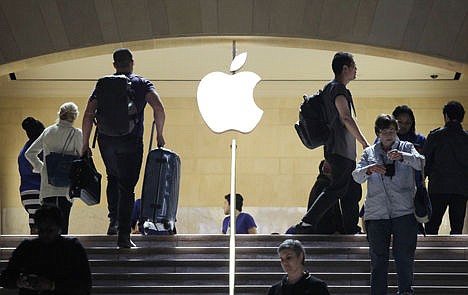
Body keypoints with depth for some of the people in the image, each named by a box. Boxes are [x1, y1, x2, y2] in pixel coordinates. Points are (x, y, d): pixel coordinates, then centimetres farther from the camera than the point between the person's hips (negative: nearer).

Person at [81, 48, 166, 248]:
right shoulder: (142, 84, 4)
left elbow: (88, 115, 0)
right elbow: (159, 109, -12)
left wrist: (85, 144, 5)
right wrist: (159, 134, -1)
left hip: (106, 141, 2)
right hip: (131, 142, -2)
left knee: (113, 178, 28)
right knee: (127, 187, 2)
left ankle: (114, 219, 17)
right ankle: (124, 235, -5)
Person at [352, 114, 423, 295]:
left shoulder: (406, 147, 12)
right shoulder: (369, 153, 15)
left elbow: (420, 163, -8)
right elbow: (357, 177, 3)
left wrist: (402, 156, -27)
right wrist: (369, 169, -19)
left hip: (404, 211, -1)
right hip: (376, 212, 1)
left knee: (404, 255, -4)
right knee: (378, 258, 0)